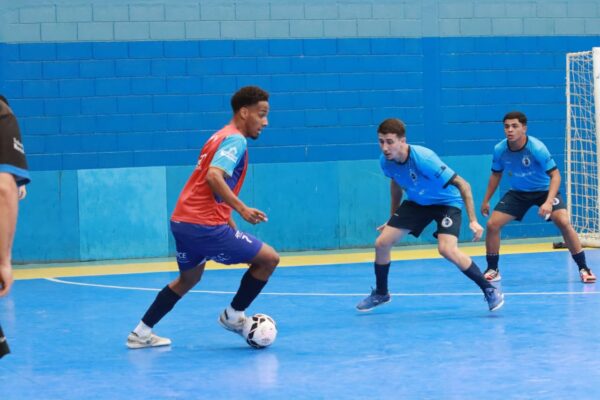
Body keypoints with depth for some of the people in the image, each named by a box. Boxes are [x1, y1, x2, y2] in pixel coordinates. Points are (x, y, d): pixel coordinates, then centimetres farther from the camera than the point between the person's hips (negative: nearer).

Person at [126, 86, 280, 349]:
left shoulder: (221, 136, 20)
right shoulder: (236, 140, -9)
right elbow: (214, 177, -25)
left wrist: (231, 225, 27)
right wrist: (242, 209, -25)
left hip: (181, 222, 10)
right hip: (204, 225, -10)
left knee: (189, 279, 29)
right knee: (269, 258, 0)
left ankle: (141, 333, 27)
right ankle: (233, 316, 13)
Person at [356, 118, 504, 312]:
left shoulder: (423, 159, -35)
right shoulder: (385, 161, -15)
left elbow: (463, 185, -30)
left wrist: (473, 220, -33)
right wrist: (393, 218, 18)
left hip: (446, 202, -6)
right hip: (416, 202, 6)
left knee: (446, 249, -29)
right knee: (382, 243, -1)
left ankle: (491, 291, -14)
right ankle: (380, 293, 24)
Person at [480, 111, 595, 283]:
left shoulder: (537, 148, -28)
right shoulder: (499, 150, -15)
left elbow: (555, 175, -26)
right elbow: (496, 174, 5)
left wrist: (548, 202, -38)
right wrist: (486, 200, 8)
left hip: (544, 190, -4)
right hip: (517, 192, 4)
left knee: (563, 222, -24)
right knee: (492, 224, -9)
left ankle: (584, 269, -11)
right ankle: (492, 270, 9)